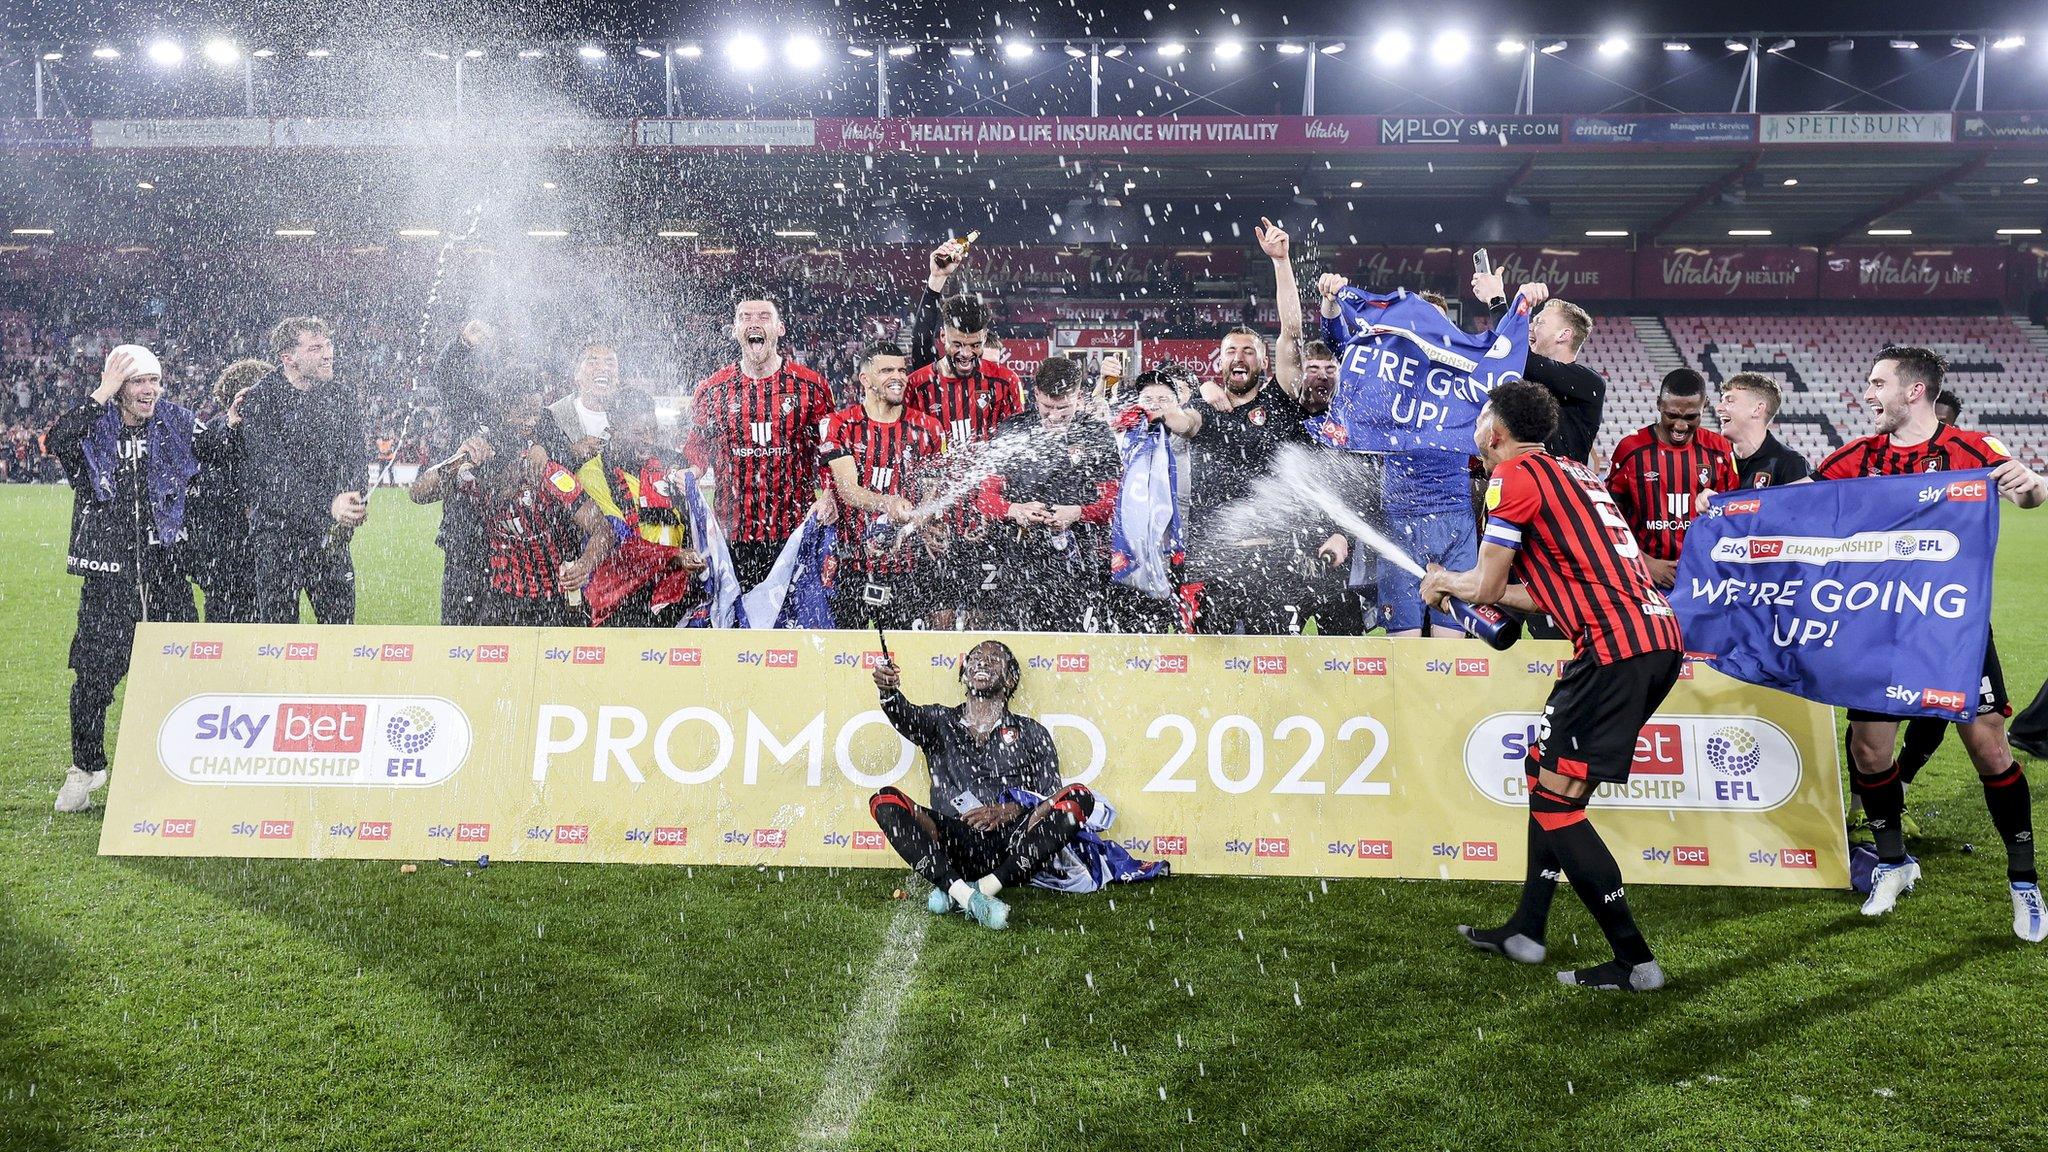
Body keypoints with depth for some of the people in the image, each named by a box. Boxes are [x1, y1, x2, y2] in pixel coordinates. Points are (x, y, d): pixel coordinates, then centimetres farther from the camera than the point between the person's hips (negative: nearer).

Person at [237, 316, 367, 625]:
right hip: (277, 533, -4)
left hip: (331, 534, 4)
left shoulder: (341, 398, 8)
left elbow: (353, 460, 4)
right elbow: (274, 470, -18)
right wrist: (327, 505, -31)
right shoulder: (260, 401, -7)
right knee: (277, 625, 1)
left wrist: (355, 503, -17)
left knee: (342, 622, 7)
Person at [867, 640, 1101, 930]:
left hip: (1011, 844, 0)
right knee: (885, 801, -23)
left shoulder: (1031, 733, 20)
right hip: (952, 842, 0)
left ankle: (986, 886, -32)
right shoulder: (939, 721, 21)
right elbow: (905, 716, -3)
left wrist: (1007, 811, -11)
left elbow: (1051, 801, 9)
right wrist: (889, 691, -26)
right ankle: (967, 895, -37)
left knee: (1079, 798, -23)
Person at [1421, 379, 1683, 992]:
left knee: (1554, 800, -3)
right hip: (1659, 637, 10)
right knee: (1546, 769, 20)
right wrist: (1461, 586, 33)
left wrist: (1443, 582, 21)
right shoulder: (1571, 472, 23)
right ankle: (1527, 929, 26)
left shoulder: (1515, 476, -4)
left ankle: (1634, 960, 1)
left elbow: (1486, 586, -1)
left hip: (1616, 647, -10)